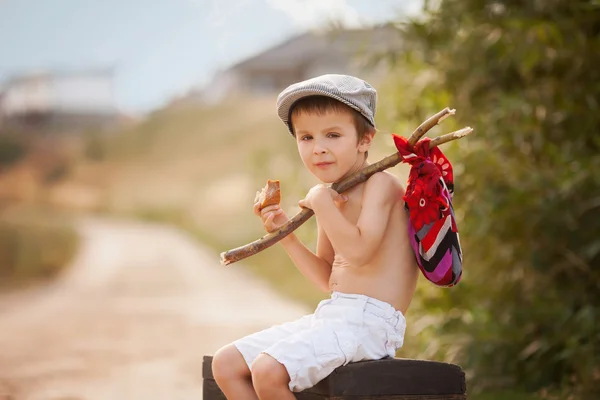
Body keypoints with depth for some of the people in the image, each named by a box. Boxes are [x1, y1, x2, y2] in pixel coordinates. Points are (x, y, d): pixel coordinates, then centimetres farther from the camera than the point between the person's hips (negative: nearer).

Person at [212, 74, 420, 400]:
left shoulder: (381, 184, -8)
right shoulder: (332, 197, 16)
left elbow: (358, 250, -26)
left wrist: (321, 202, -15)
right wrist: (285, 235, 13)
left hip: (367, 321, -10)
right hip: (331, 314, 10)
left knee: (268, 370, -29)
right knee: (225, 364, 6)